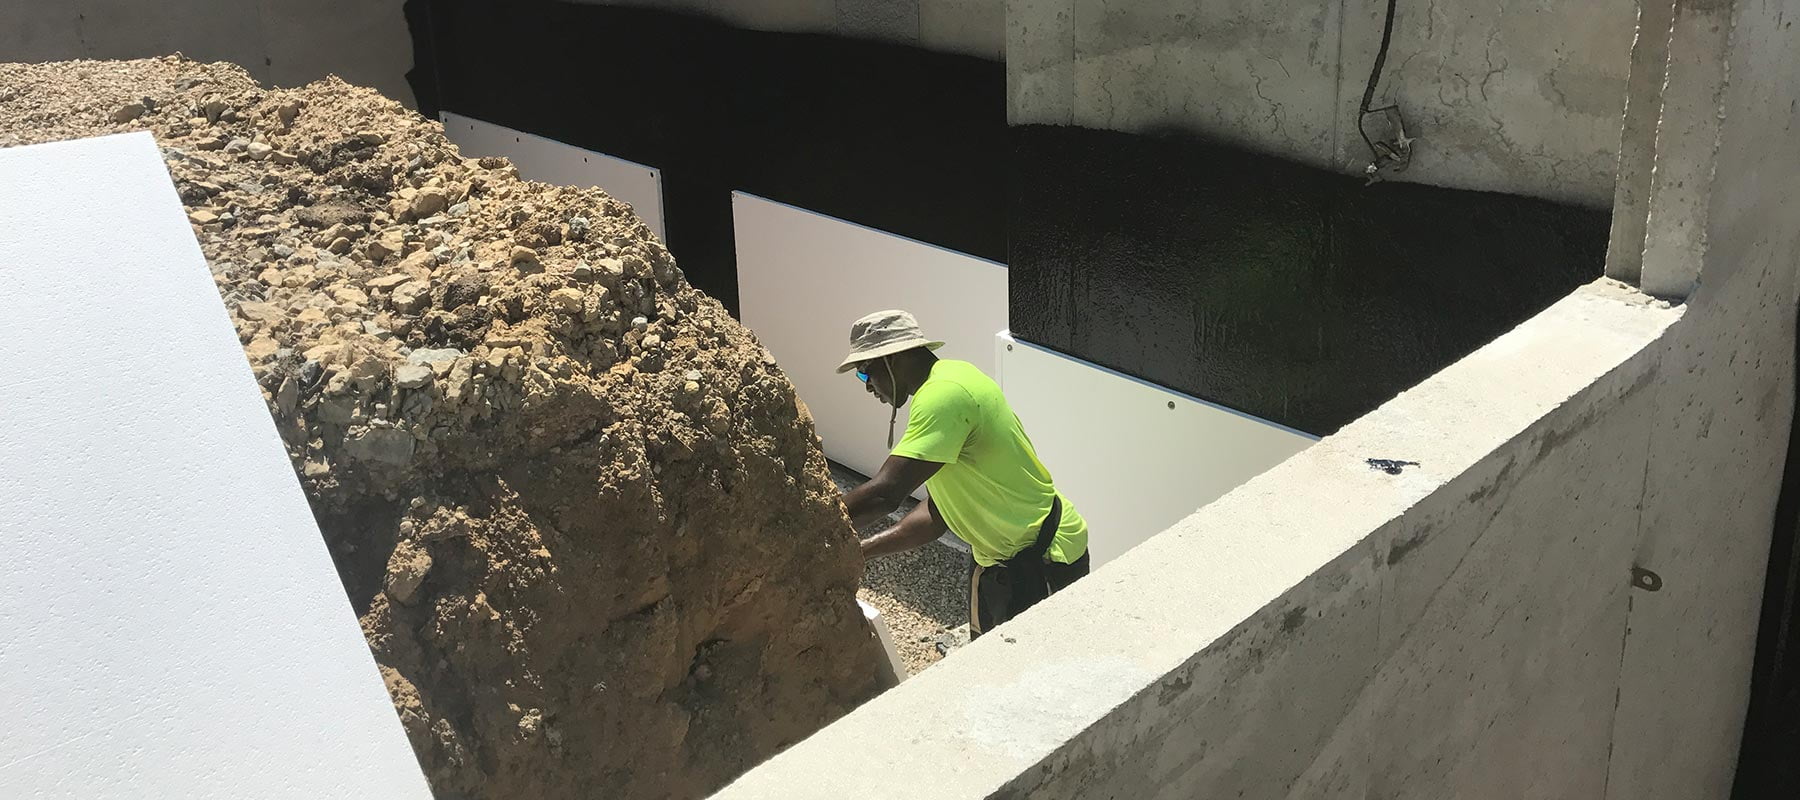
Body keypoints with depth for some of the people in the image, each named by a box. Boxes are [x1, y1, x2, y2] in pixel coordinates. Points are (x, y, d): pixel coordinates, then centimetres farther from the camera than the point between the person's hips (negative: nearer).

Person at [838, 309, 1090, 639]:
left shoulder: (944, 393, -25)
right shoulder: (949, 382, 7)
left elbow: (884, 494, -34)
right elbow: (939, 513, 8)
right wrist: (859, 550, 0)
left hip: (1041, 564, -10)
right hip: (996, 560, 10)